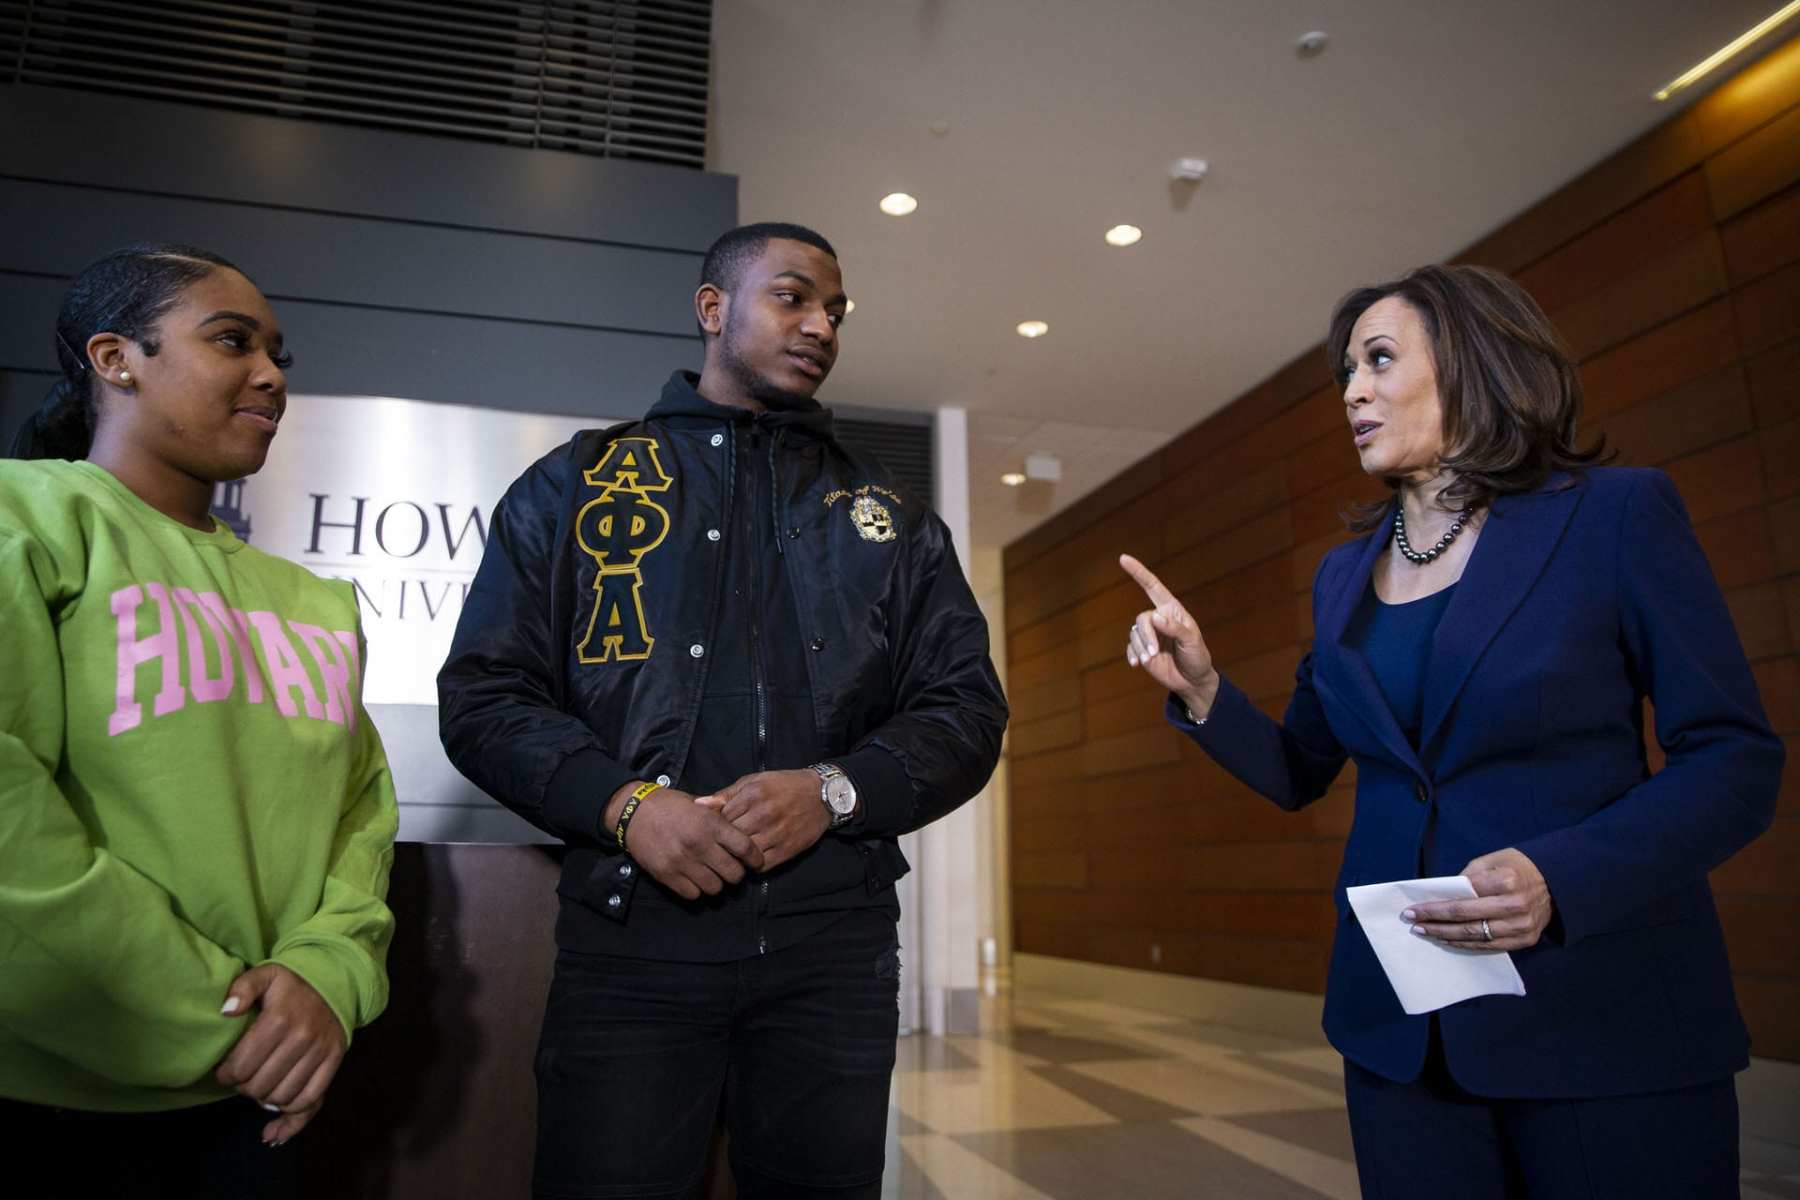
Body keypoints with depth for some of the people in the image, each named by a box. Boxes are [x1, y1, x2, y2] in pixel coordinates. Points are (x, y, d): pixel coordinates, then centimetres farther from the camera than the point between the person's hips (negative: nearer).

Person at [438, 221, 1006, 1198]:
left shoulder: (892, 520, 13)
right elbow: (484, 692, 3)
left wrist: (835, 790, -11)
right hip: (631, 935, -1)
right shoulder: (576, 486, 9)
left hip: (834, 943, 2)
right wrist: (624, 804, -13)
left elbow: (965, 711, 8)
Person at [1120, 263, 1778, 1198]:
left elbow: (1735, 760, -8)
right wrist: (1201, 690, -5)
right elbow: (1299, 775, 13)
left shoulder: (1617, 514, -6)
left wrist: (1563, 878, -24)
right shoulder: (1343, 574, 9)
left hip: (1606, 1014, -4)